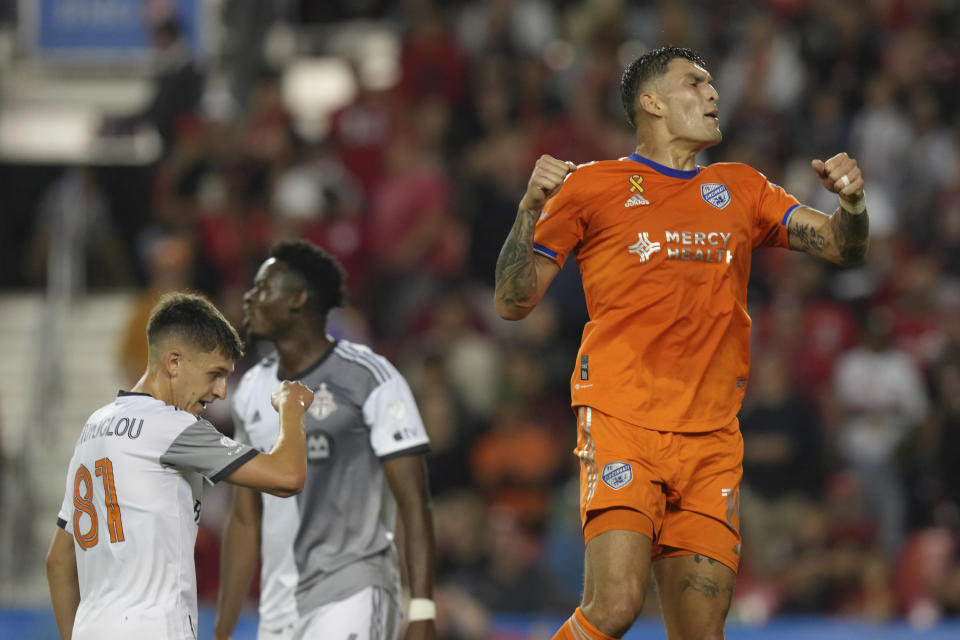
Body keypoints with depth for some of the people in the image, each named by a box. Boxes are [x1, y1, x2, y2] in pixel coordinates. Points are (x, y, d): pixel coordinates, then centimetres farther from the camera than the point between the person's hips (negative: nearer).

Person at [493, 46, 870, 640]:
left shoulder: (741, 189, 20)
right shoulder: (591, 186, 7)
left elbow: (845, 248, 16)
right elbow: (512, 302, 6)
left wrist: (851, 201, -6)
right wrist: (531, 208, -9)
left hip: (711, 436, 4)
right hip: (620, 421, -4)